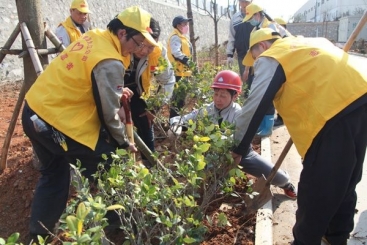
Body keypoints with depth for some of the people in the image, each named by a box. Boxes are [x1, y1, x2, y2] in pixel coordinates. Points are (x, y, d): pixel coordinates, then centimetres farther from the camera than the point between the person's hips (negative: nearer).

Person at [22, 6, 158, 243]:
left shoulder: (95, 36, 7)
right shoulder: (110, 63, -20)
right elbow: (109, 112, -14)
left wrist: (115, 89, 15)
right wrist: (123, 142, 1)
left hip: (35, 111, 10)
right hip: (57, 121, -10)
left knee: (54, 174, 23)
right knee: (106, 170, 6)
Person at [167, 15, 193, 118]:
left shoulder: (181, 37, 21)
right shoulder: (175, 37, -12)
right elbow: (176, 53, -27)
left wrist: (189, 63, 19)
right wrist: (187, 61, -31)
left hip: (183, 72, 10)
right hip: (178, 72, -10)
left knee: (181, 95, 15)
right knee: (177, 96, -9)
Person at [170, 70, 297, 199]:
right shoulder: (207, 110, -15)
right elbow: (178, 119, -12)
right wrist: (176, 125, -35)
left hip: (241, 154, -2)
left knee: (279, 178, -2)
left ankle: (286, 185, 38)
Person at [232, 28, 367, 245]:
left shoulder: (270, 58, 3)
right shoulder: (307, 43, 28)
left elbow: (255, 107, -3)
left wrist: (238, 147, 6)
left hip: (336, 109, -9)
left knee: (315, 188, 4)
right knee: (345, 180, 21)